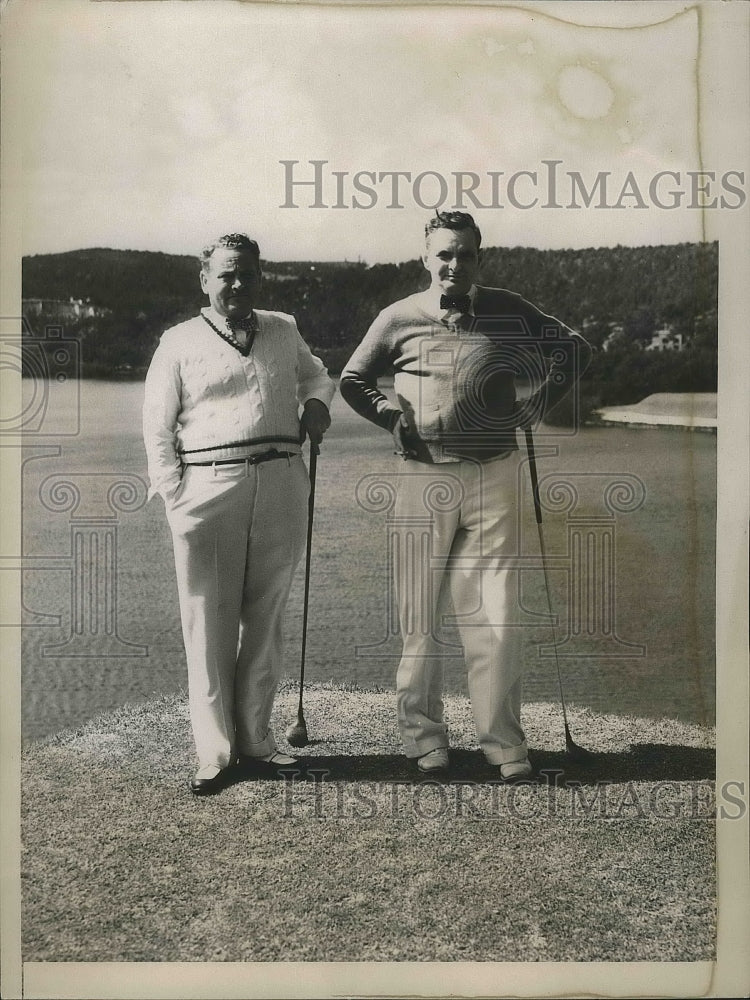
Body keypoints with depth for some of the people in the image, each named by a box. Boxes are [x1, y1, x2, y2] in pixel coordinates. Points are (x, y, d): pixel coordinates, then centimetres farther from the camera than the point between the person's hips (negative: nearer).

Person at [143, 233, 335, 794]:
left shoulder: (284, 331, 16)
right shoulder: (180, 343, 6)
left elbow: (315, 373, 34)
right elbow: (157, 429, 5)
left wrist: (316, 401, 11)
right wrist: (178, 500, -4)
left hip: (282, 484, 3)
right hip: (208, 486, -3)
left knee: (266, 618, 8)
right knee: (209, 623, -2)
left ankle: (255, 738, 20)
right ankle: (214, 753, 8)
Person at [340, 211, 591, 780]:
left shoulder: (510, 314, 4)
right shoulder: (399, 319, 3)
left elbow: (576, 352, 17)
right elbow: (352, 381, 17)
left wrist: (535, 407, 8)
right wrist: (391, 418, 3)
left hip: (494, 477, 0)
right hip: (424, 477, 0)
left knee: (497, 617, 0)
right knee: (422, 617, 5)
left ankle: (504, 741, 12)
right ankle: (423, 733, 20)